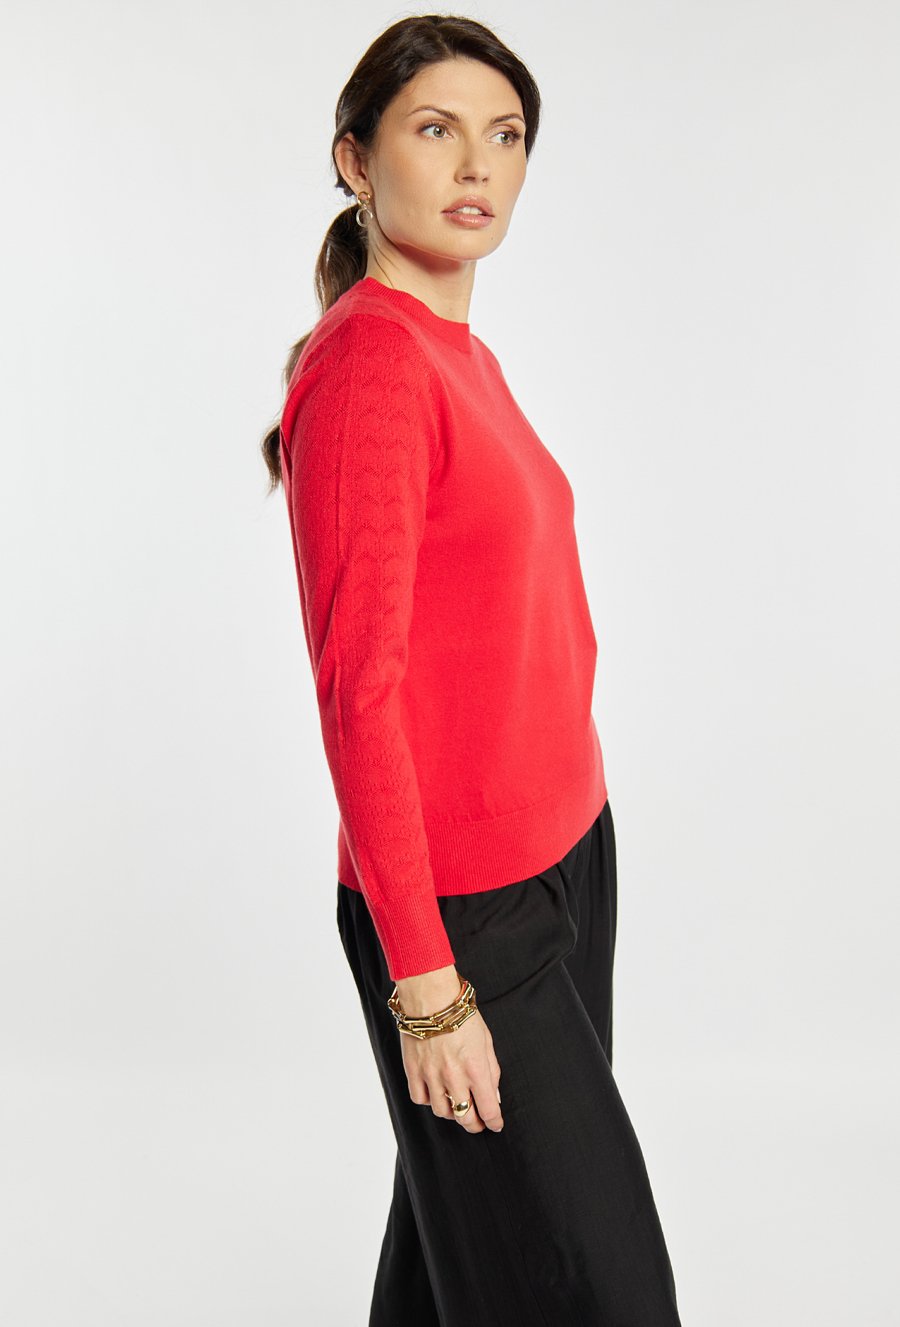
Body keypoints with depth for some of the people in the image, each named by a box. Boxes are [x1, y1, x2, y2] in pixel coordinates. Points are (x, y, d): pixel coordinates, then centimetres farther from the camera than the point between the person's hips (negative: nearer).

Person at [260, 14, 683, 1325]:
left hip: (565, 859, 8)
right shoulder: (367, 360, -17)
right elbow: (358, 688, -20)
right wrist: (426, 984, -19)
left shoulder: (465, 358, 10)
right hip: (465, 910, -8)